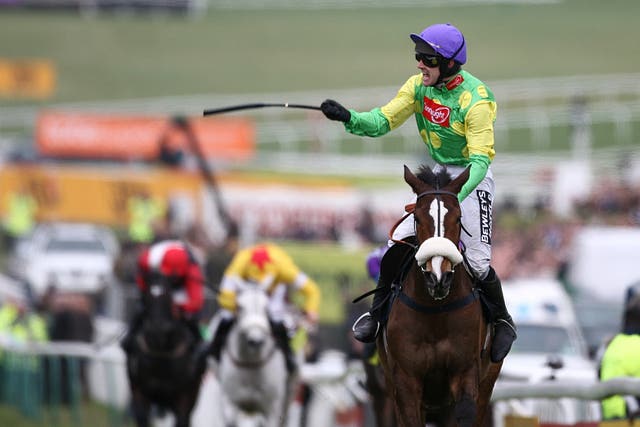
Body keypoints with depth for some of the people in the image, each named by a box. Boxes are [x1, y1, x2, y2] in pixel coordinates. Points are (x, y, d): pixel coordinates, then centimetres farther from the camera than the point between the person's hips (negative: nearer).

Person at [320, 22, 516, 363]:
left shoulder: (475, 101, -26)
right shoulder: (418, 86, -6)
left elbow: (481, 158, -28)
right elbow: (382, 121, -8)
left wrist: (456, 196, -40)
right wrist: (349, 118, -29)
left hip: (472, 179, -6)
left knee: (477, 260, -11)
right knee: (397, 243, -2)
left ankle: (503, 322, 12)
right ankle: (378, 312, 15)